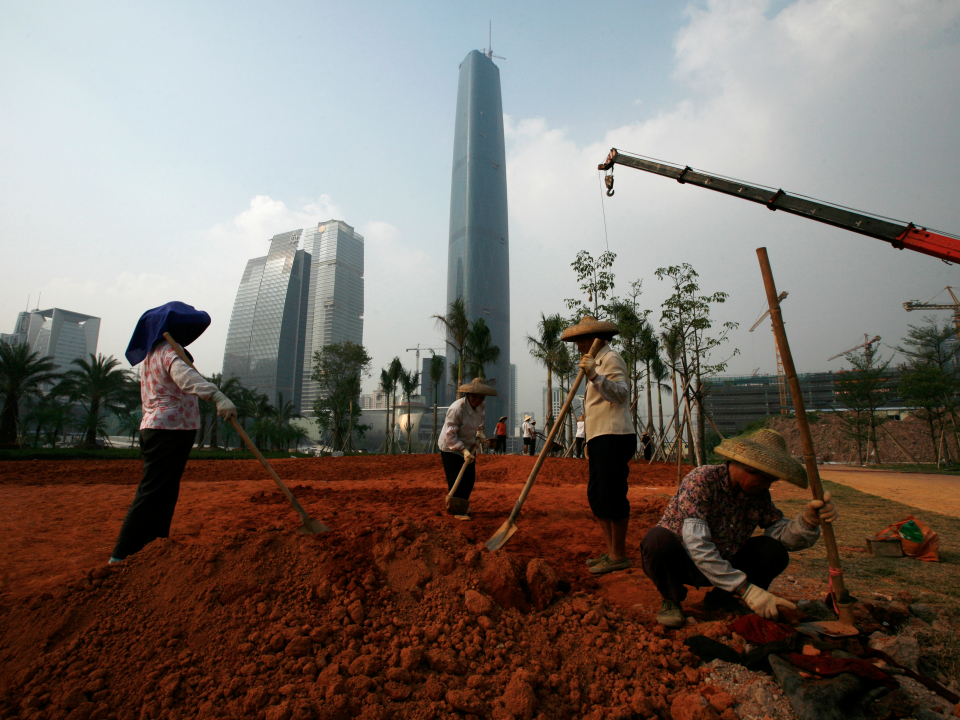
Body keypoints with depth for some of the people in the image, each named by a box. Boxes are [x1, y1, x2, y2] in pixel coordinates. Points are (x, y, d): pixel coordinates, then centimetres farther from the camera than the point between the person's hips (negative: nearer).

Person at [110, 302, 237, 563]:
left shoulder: (150, 354, 19)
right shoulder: (168, 351, -13)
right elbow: (185, 376, -35)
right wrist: (217, 396, -50)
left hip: (152, 427, 10)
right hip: (170, 430, -10)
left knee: (164, 493, 17)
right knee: (153, 495, -7)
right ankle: (122, 556, -4)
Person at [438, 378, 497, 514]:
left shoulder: (482, 406, -6)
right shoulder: (456, 409, -30)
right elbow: (450, 435, -28)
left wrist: (480, 431, 5)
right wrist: (463, 450, -33)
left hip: (468, 447, 7)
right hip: (450, 448, -7)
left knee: (470, 478, 11)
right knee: (456, 480, -7)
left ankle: (463, 506, 31)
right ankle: (457, 510, 7)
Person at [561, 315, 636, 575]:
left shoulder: (610, 358, -5)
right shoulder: (597, 361, 25)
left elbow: (621, 393, -22)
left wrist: (594, 376, -36)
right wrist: (589, 444, 27)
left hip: (613, 437, -10)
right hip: (600, 438, 10)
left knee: (611, 495, -7)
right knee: (596, 495, 10)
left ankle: (619, 556, 2)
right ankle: (611, 551, 18)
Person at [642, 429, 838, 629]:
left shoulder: (759, 495, -4)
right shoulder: (701, 480, -27)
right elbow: (697, 546, -34)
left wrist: (809, 519, -30)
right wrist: (746, 590, -35)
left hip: (721, 565, 6)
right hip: (676, 562, -6)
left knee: (773, 551, -14)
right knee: (659, 539, -38)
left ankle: (721, 598, 9)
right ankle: (671, 600, -7)